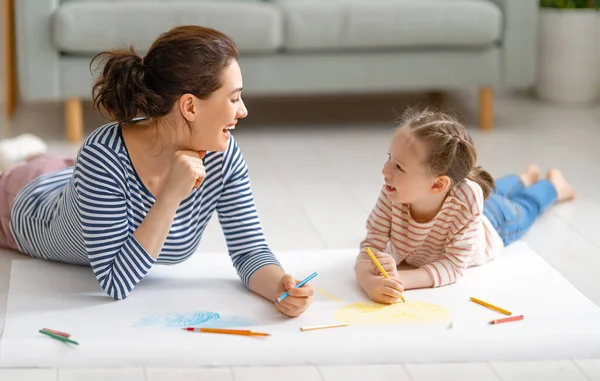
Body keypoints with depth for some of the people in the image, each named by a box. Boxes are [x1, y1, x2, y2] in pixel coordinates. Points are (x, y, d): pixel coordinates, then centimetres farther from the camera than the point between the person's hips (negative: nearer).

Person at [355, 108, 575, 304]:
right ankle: (525, 178, 68)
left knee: (523, 209, 34)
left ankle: (553, 186, 65)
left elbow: (454, 266, -48)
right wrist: (368, 280, -66)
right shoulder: (392, 195, -45)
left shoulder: (466, 201, -52)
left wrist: (402, 279, -64)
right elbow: (371, 245, -42)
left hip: (492, 224, -3)